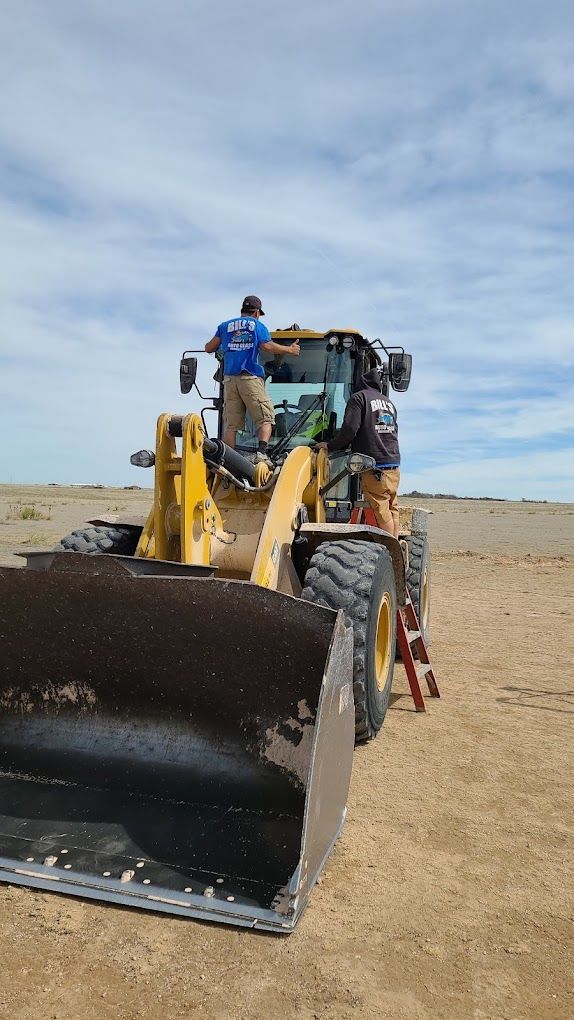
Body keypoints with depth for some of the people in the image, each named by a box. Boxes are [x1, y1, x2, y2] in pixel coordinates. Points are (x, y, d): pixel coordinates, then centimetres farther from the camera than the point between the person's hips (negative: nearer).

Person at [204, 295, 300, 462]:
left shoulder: (225, 326, 20)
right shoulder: (258, 325, 10)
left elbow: (209, 348, 15)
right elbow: (268, 346, -7)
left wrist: (209, 348, 38)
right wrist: (290, 350, 3)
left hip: (229, 378, 4)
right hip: (251, 377, -4)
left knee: (231, 425, 4)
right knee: (265, 418, -2)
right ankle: (262, 453, -21)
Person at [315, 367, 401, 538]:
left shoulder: (359, 397, 0)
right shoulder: (389, 402, 22)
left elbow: (349, 429, -10)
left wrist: (330, 446, 1)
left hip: (375, 467, -7)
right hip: (394, 466, 7)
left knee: (380, 512, -7)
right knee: (391, 509, 10)